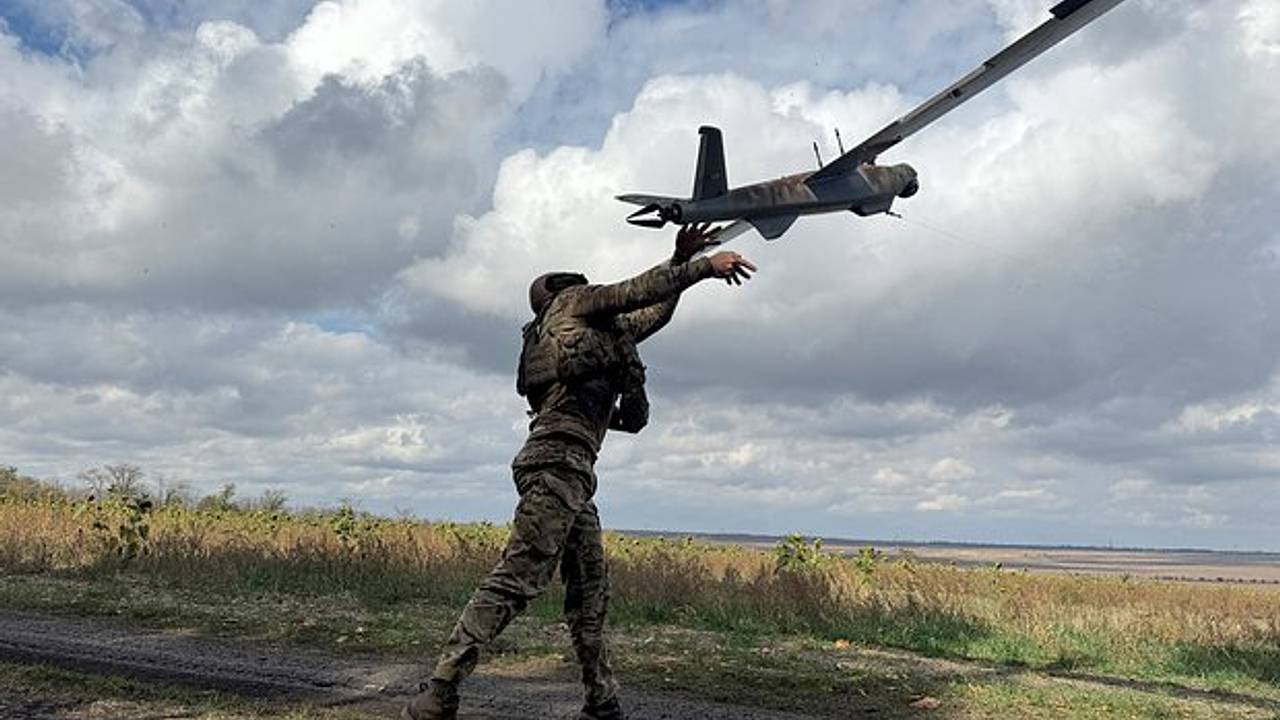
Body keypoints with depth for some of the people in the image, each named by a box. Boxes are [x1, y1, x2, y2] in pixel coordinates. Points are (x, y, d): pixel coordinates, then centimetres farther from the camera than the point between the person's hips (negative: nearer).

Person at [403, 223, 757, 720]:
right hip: (558, 460, -10)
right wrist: (704, 266, 8)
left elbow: (654, 313, 39)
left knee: (590, 594, 10)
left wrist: (681, 259, 35)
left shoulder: (602, 330, 33)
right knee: (517, 579, -17)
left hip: (572, 473, 10)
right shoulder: (571, 301, 12)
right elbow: (636, 292, 2)